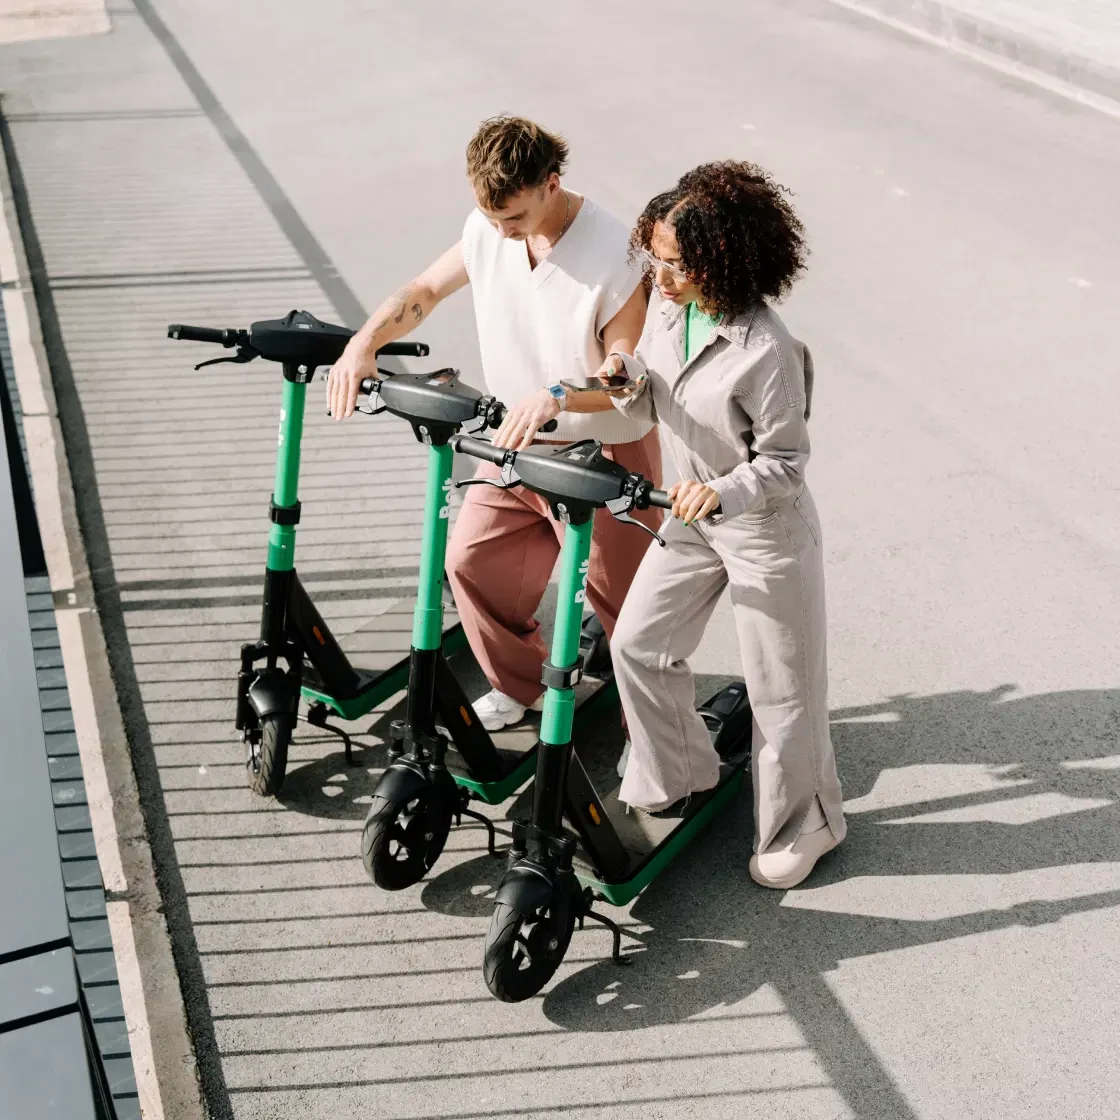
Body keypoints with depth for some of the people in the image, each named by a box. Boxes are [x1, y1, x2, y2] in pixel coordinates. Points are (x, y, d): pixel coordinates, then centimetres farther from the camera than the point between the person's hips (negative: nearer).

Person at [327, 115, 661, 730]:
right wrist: (364, 343, -10)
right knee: (471, 559, 12)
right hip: (516, 439, 6)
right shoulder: (486, 229, -7)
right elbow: (424, 290, 7)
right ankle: (519, 682, 36)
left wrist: (557, 397, -41)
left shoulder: (615, 254, -24)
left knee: (622, 602, 3)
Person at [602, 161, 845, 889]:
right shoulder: (665, 308, -6)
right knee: (637, 644, 13)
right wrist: (626, 378, -15)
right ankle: (678, 777, 37)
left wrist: (724, 493, -37)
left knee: (780, 690, 6)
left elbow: (785, 463, -20)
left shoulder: (767, 351, -29)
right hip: (692, 518, 7)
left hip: (766, 529, -7)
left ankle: (802, 828, 28)